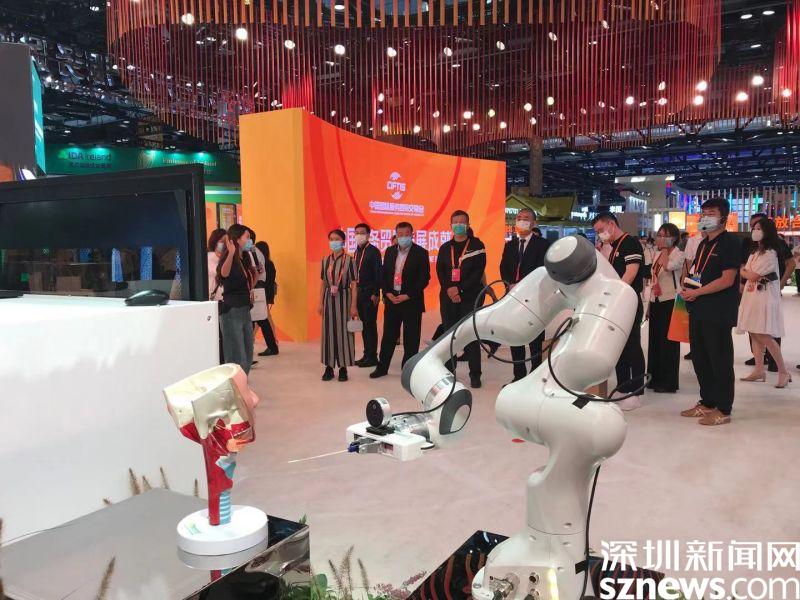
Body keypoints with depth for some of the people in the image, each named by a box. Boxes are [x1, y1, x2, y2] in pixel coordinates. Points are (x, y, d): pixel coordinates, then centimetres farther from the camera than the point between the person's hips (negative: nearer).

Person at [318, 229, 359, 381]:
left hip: (344, 298, -4)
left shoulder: (349, 260, -5)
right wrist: (320, 303, 5)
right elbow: (322, 283, 10)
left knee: (344, 332, 1)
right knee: (328, 331, 6)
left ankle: (343, 367, 10)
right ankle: (329, 367, 14)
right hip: (329, 299, 4)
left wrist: (353, 305, -10)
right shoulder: (325, 260, 7)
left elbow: (353, 284, -6)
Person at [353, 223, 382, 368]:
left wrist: (376, 294, -17)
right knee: (363, 325, 10)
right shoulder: (357, 251, 13)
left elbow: (378, 273, -12)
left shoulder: (373, 251, -8)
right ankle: (367, 355, 18)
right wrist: (355, 291, 9)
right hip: (359, 292, 7)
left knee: (370, 325, -3)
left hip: (370, 294, -7)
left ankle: (372, 357, 3)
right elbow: (356, 273, 13)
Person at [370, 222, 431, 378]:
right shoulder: (390, 251, 9)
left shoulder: (420, 253, -5)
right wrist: (387, 293, -4)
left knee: (411, 338, 3)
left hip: (411, 301, -4)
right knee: (388, 336, 10)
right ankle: (382, 367, 19)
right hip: (391, 299, 4)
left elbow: (424, 278, -9)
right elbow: (383, 274, 11)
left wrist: (408, 296, -14)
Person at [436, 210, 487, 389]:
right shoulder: (445, 248, 15)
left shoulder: (477, 245, 4)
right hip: (448, 297, 4)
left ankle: (475, 375, 1)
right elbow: (439, 271, 6)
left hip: (470, 296, -3)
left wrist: (460, 289, -13)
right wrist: (449, 290, -11)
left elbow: (478, 271, -6)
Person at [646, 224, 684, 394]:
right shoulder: (658, 255, 15)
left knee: (668, 341, -3)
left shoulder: (678, 254, -8)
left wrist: (664, 249, -13)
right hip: (656, 301, 8)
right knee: (654, 339, 10)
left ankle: (668, 382, 5)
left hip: (670, 301, -8)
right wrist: (650, 303, 16)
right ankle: (655, 378, 20)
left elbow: (667, 266, -30)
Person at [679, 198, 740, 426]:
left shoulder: (730, 243, -9)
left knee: (720, 360, -1)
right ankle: (707, 403, 26)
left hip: (719, 312, -9)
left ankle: (723, 410, 7)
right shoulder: (704, 244, 17)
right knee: (700, 359, 14)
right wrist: (686, 288, 3)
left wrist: (696, 292, -15)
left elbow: (727, 279, -17)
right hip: (699, 310, 9)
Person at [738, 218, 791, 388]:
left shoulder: (770, 253, -13)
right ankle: (759, 370, 13)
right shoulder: (755, 251, 15)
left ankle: (783, 371, 1)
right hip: (751, 296, 9)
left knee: (764, 335, -10)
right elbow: (747, 271, 16)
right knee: (754, 333, 7)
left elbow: (753, 276, -14)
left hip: (764, 297, -9)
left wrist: (741, 271, 3)